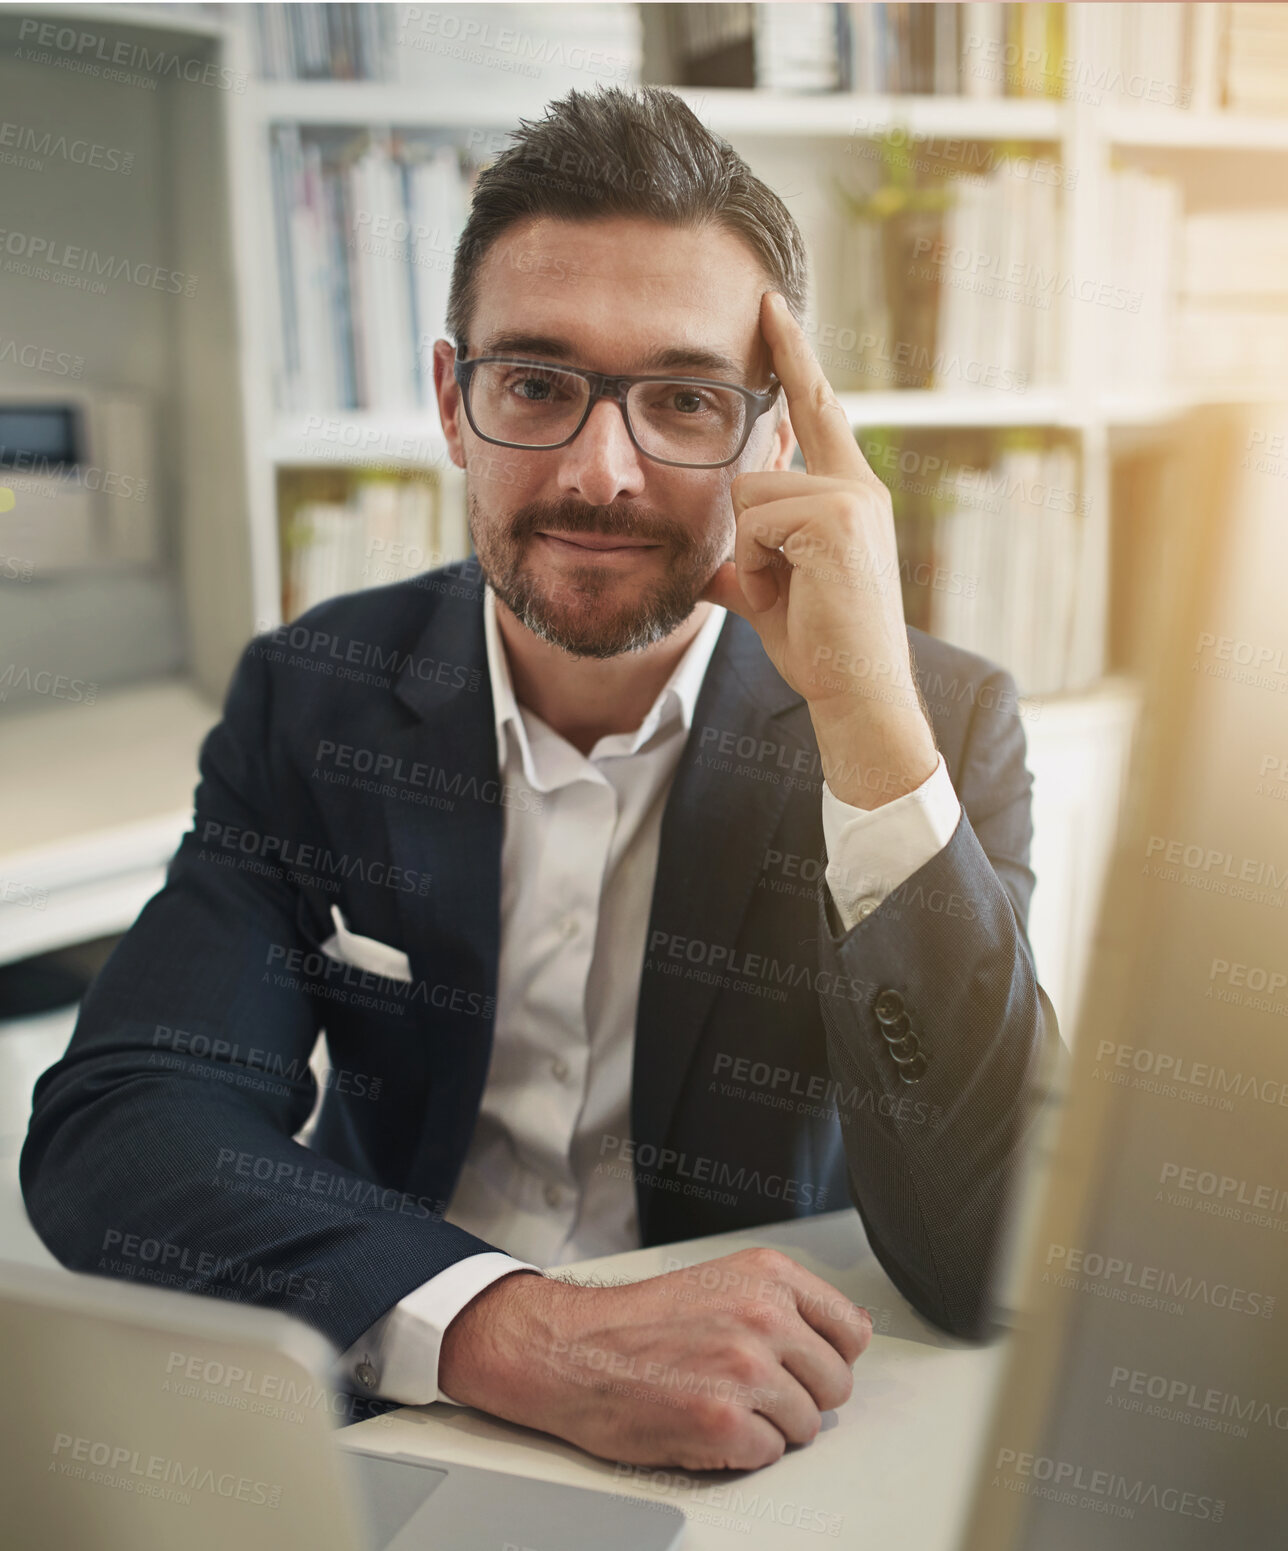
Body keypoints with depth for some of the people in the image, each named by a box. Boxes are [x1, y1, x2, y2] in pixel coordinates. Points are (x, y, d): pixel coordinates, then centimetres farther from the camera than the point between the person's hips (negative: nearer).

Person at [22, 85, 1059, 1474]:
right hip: (384, 1416, 2)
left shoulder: (945, 724, -9)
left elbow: (990, 1271, -17)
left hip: (760, 1451, -1)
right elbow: (109, 1126, -13)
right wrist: (519, 1332, -28)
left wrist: (867, 709, -26)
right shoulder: (314, 697, -4)